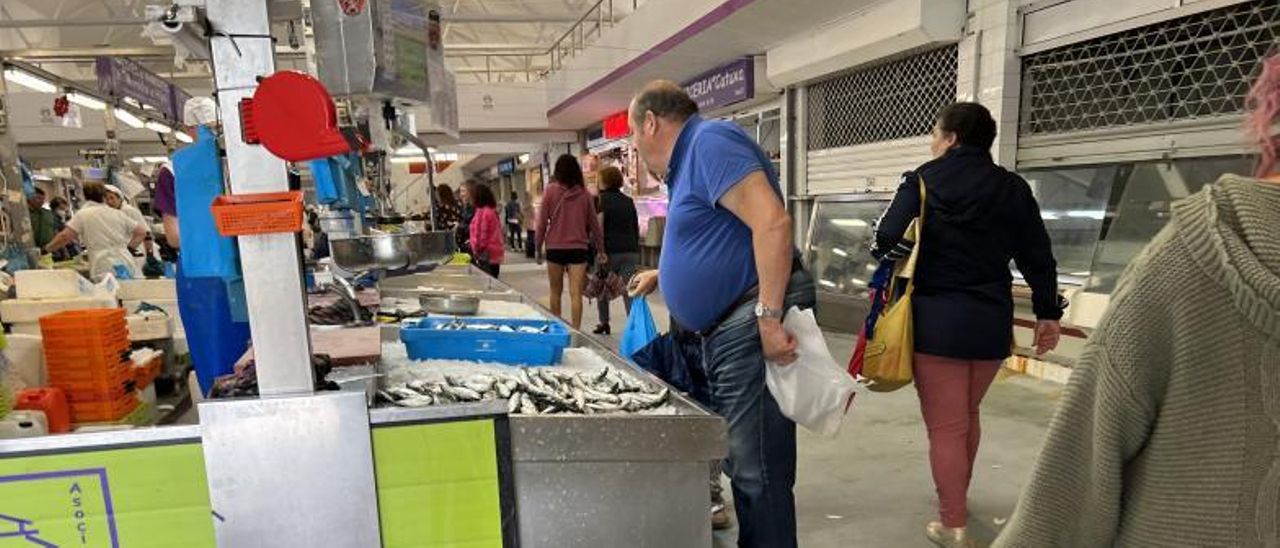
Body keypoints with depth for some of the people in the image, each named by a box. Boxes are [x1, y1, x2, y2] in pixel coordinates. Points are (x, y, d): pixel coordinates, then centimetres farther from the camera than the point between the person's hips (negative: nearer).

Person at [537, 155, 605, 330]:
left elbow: (542, 221, -2)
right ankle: (575, 329, -7)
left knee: (556, 291, 15)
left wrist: (539, 247, 8)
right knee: (576, 293, -2)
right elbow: (593, 223, 8)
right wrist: (601, 249, 16)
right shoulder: (584, 193, 3)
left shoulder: (551, 190, -2)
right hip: (578, 248, 0)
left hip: (555, 248, 0)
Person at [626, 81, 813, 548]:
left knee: (758, 471, -6)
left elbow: (772, 222, -23)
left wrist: (768, 318, -27)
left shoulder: (710, 140, -9)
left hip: (755, 329, -10)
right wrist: (663, 274, 41)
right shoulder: (688, 163, 21)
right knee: (741, 462, 17)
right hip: (726, 333, 11)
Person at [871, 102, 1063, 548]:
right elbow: (1037, 257, 5)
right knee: (967, 415, 24)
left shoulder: (923, 181, -5)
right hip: (992, 320, 5)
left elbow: (888, 241, -16)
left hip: (937, 318, -5)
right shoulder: (1012, 188, 5)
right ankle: (956, 498, 42)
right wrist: (1048, 313, 14)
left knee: (945, 425, 4)